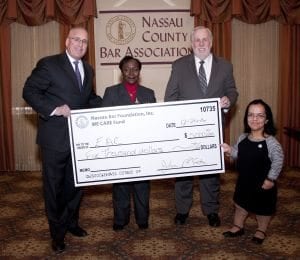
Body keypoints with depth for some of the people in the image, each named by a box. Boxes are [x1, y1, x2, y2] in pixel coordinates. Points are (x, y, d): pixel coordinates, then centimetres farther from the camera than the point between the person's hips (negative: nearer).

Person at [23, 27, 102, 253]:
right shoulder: (48, 64, -8)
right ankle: (57, 232, 24)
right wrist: (54, 109, -23)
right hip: (56, 138, -6)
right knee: (54, 186, 7)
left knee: (76, 183, 16)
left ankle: (71, 222, 36)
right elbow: (29, 92, -11)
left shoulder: (88, 70, 13)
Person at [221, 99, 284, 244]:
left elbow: (278, 161, -19)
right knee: (240, 203, 20)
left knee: (263, 208, 15)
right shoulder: (242, 138, -5)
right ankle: (238, 227, 41)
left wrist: (270, 179, -19)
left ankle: (261, 231, 39)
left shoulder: (271, 142, -23)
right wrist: (230, 151, -10)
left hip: (263, 183, -5)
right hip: (244, 181, 5)